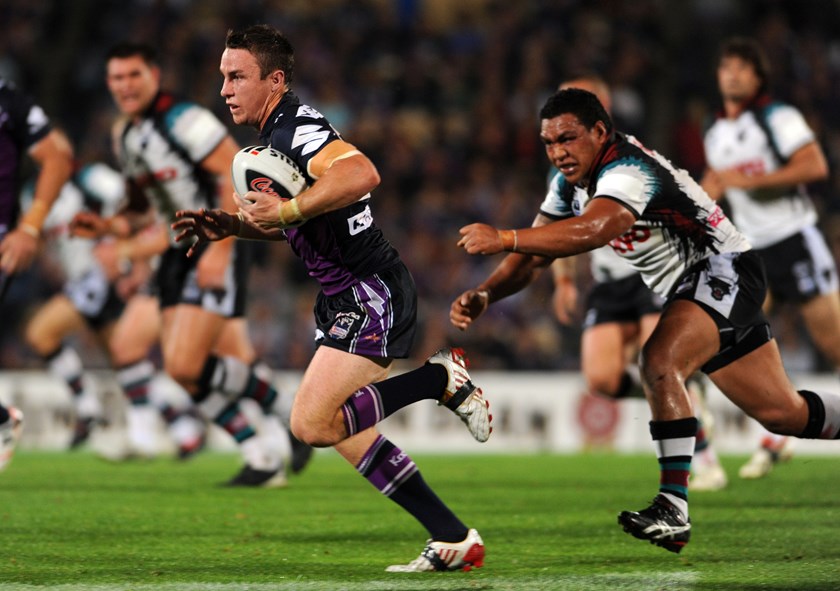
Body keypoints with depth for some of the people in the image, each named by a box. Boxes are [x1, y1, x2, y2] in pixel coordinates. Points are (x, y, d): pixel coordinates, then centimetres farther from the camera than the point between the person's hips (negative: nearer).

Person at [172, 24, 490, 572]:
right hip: (348, 298, 11)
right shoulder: (274, 134, 15)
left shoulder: (295, 126, -17)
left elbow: (361, 174, -37)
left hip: (372, 295, -11)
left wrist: (286, 208, -32)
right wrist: (230, 226, 14)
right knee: (344, 429, 12)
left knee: (312, 423, -17)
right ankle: (454, 539, 15)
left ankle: (442, 378, -3)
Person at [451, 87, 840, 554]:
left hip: (723, 271, -10)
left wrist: (504, 237, -50)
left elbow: (592, 230, -46)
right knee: (783, 414, 13)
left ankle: (674, 511, -29)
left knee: (661, 362, -32)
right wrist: (485, 294, -14)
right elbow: (533, 257, 4)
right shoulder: (573, 183, 2)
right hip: (685, 289, 10)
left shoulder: (628, 171, -27)